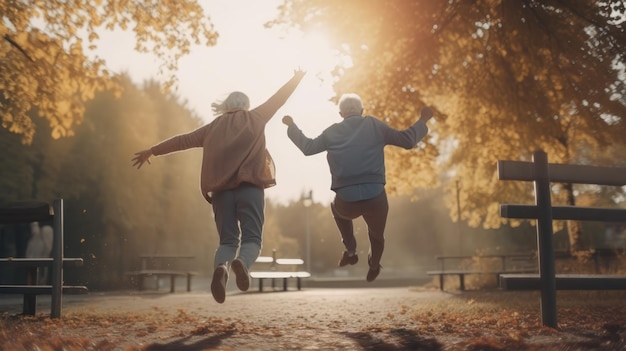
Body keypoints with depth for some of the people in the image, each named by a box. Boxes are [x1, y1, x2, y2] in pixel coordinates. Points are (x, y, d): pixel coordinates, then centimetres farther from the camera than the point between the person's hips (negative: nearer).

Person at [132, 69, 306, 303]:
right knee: (252, 237, -2)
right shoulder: (255, 118, 15)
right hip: (250, 185, -2)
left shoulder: (213, 127, 19)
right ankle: (242, 262, -38)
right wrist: (297, 78, 41)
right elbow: (279, 98, 25)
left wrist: (152, 151, 31)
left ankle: (220, 268, -28)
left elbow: (183, 140, 22)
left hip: (221, 188, 2)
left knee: (227, 240, 6)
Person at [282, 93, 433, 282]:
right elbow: (407, 141, 7)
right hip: (376, 197, 0)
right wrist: (422, 121, 22)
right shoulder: (374, 125, 6)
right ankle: (373, 266, 52)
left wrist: (292, 126, 34)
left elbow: (307, 147, 21)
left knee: (337, 208, 39)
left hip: (346, 201, 0)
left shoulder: (332, 132, 8)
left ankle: (350, 251, 31)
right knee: (376, 235, 30)